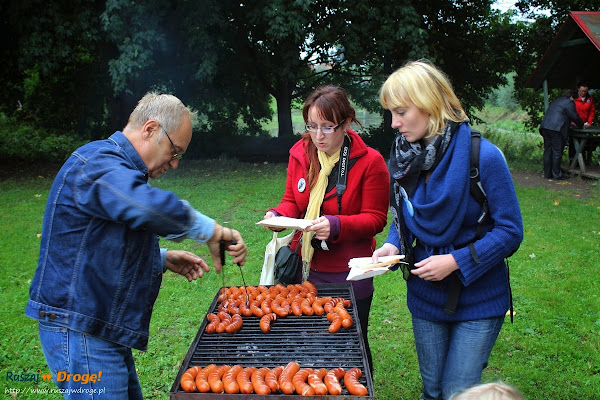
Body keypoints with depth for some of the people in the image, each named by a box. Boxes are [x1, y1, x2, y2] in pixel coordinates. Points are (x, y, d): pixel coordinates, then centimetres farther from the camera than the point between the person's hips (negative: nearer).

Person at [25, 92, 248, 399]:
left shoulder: (117, 168, 18)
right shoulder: (97, 163, -17)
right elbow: (151, 207, -40)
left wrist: (164, 260, 12)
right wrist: (211, 231, -26)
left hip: (104, 331, 10)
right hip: (80, 331, -10)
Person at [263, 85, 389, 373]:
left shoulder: (370, 161, -12)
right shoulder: (300, 154, 1)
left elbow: (375, 219, -10)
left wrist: (336, 225, -26)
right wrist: (278, 215, -12)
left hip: (348, 274, -4)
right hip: (305, 269, 4)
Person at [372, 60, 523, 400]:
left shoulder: (483, 156, -20)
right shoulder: (403, 157, -4)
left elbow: (510, 231, -15)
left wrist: (455, 261, -23)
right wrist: (392, 246, -11)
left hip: (477, 300, -4)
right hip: (426, 297, 5)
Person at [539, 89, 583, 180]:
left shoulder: (555, 101, 28)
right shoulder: (569, 102, 2)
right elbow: (575, 117, 1)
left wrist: (569, 123, 40)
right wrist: (581, 125, 18)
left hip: (545, 127, 8)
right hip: (556, 129, -8)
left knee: (548, 151, 11)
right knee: (557, 152, -3)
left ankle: (547, 173, 15)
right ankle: (557, 175, 0)